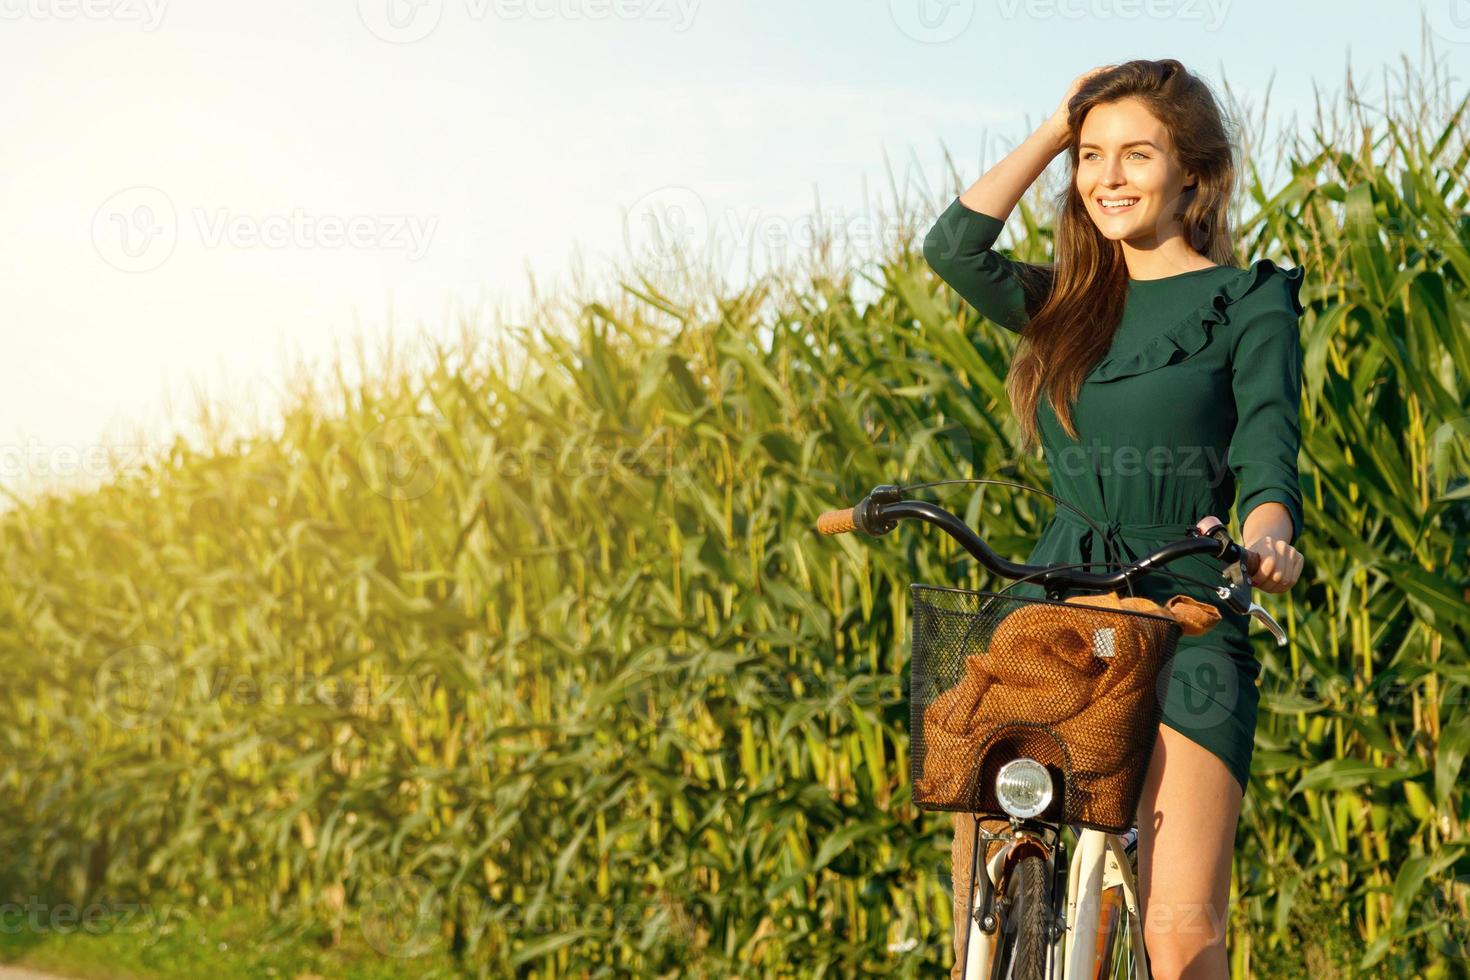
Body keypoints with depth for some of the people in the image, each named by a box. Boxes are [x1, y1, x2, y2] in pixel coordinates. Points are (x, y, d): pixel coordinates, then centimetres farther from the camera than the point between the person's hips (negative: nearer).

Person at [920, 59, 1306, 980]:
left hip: (1187, 623, -4)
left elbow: (1269, 452, -7)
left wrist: (1267, 533, -29)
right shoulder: (1069, 305, 18)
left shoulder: (1251, 303, 6)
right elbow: (956, 247, 0)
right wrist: (1054, 130, 7)